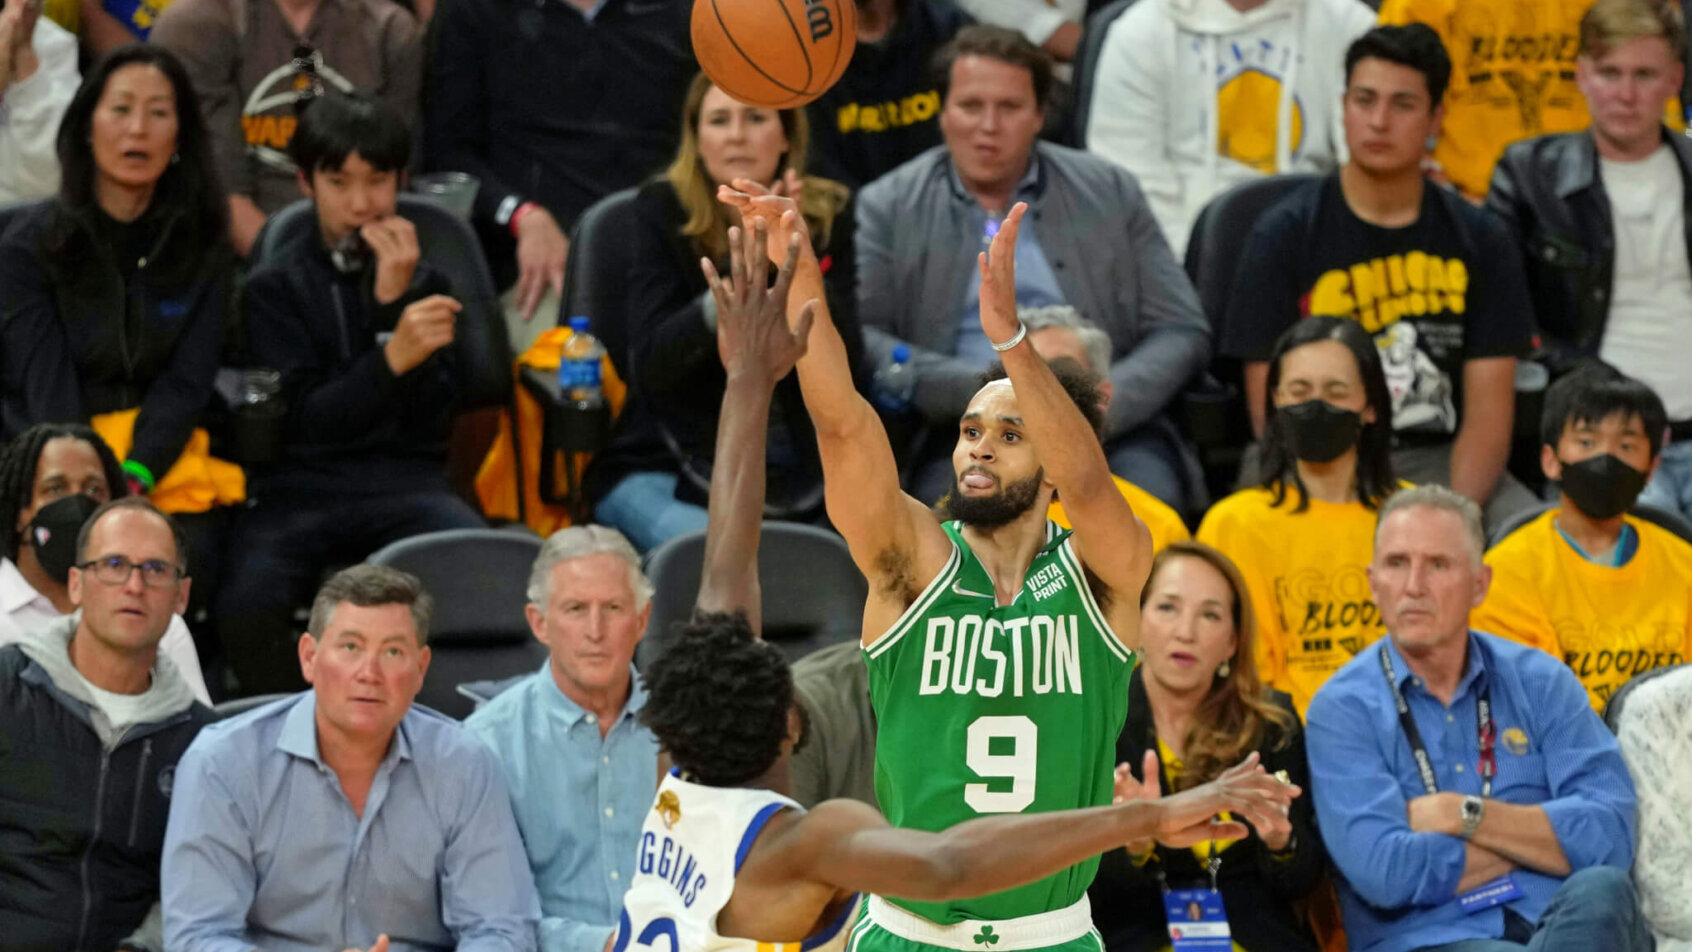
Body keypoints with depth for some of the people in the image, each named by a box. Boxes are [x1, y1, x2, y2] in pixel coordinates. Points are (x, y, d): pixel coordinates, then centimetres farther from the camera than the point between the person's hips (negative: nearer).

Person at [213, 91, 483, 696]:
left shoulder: (425, 283, 15)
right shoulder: (276, 287, 9)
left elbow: (431, 419, 1)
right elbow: (309, 418, -6)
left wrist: (395, 301, -7)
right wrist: (394, 356, -23)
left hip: (405, 483, 1)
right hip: (299, 483, -1)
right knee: (247, 606, -33)